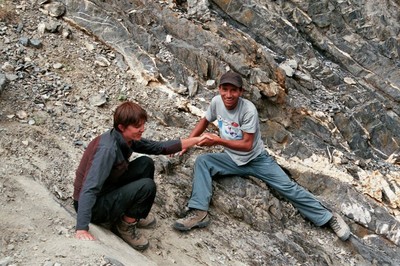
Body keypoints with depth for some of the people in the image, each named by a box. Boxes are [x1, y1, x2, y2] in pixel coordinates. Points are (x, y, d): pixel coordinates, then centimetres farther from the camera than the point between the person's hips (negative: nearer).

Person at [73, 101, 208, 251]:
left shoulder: (127, 139, -3)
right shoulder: (108, 148, -30)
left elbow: (158, 147, 8)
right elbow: (89, 189, -37)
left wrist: (195, 140, 5)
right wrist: (82, 230, -44)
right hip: (94, 206, -9)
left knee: (146, 164, 0)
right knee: (147, 186, -22)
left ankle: (135, 214, 14)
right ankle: (125, 225, 1)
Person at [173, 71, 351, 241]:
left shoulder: (248, 110, -26)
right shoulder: (216, 102, -11)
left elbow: (247, 144, -25)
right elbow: (205, 121, 9)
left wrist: (218, 140, -30)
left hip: (257, 159, -4)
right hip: (232, 160, 4)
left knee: (288, 187, -11)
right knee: (202, 161, -20)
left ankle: (328, 218, -1)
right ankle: (199, 212, -30)